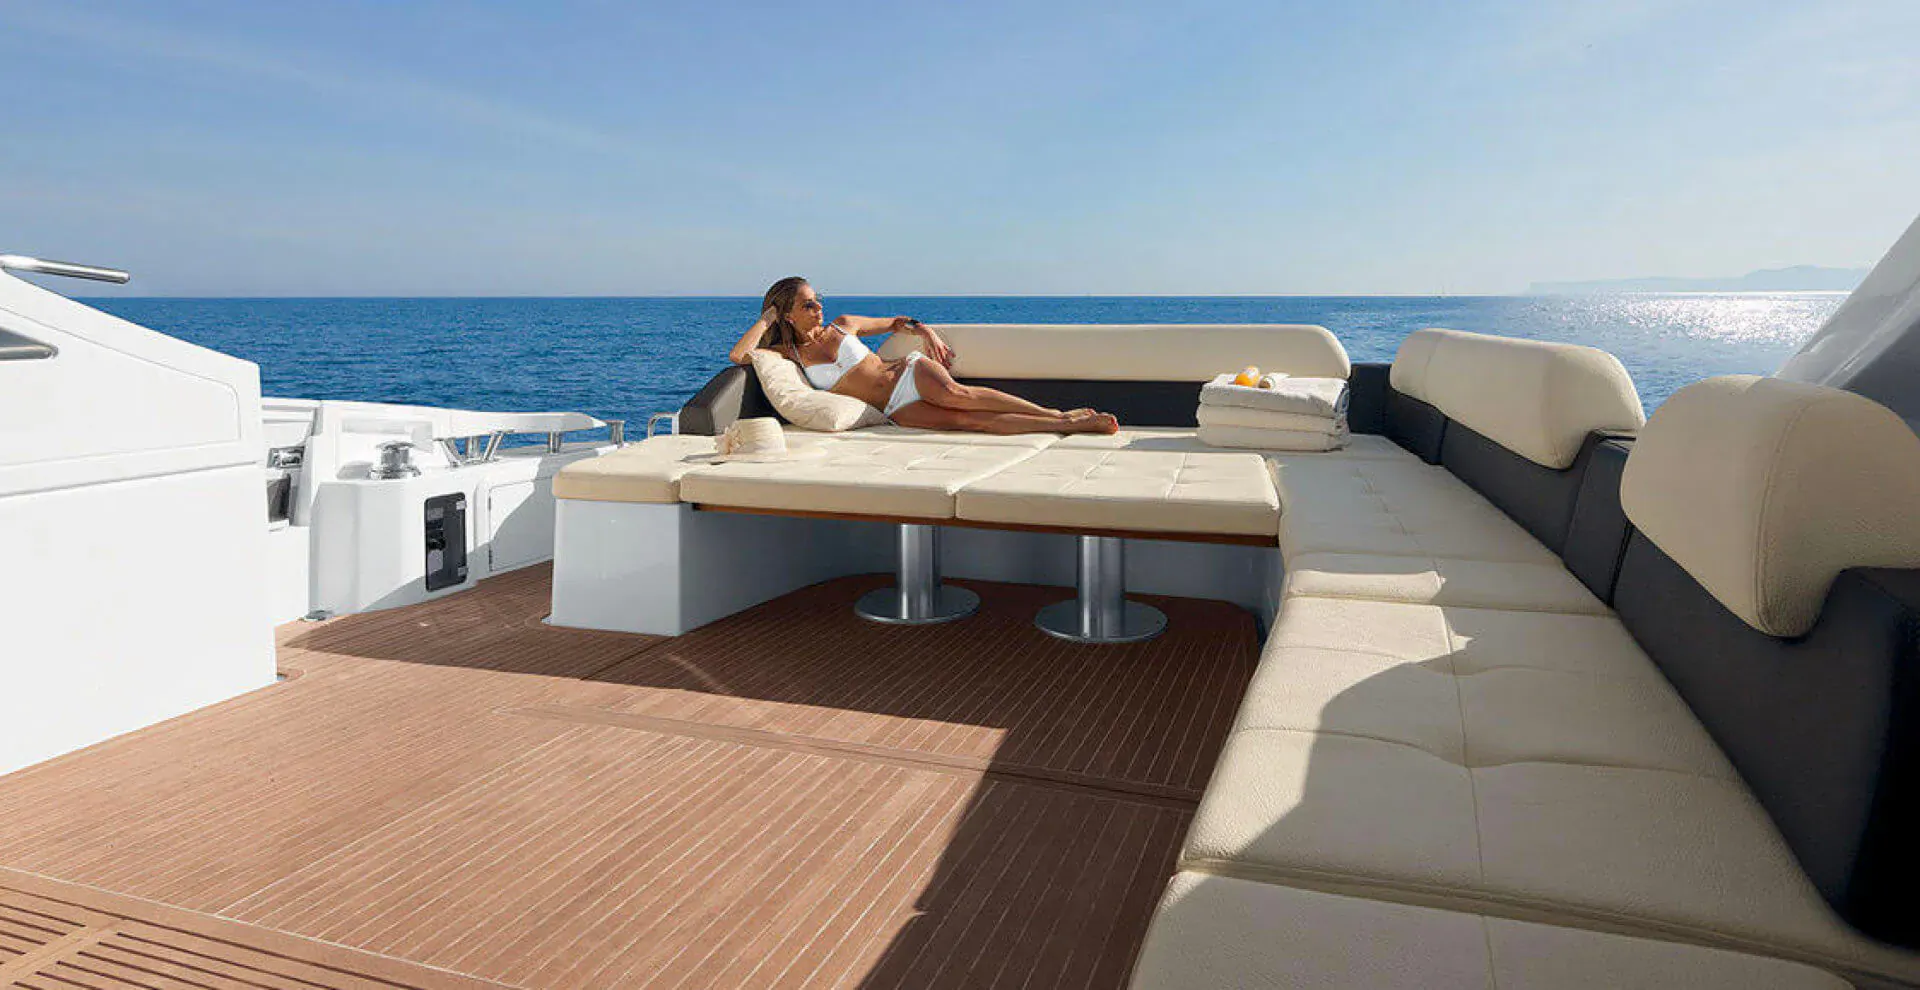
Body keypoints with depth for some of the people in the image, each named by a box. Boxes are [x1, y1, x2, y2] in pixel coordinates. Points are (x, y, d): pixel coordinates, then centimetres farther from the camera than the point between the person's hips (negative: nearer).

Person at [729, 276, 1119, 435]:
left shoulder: (842, 325, 13)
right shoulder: (789, 354, 8)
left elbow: (896, 322, 24)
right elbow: (739, 355, -7)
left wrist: (922, 330, 6)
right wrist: (769, 315, -1)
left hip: (911, 372, 2)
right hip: (898, 410, -1)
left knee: (953, 394, -34)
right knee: (964, 419, -27)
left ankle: (1061, 413, -34)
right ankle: (1068, 426, -35)